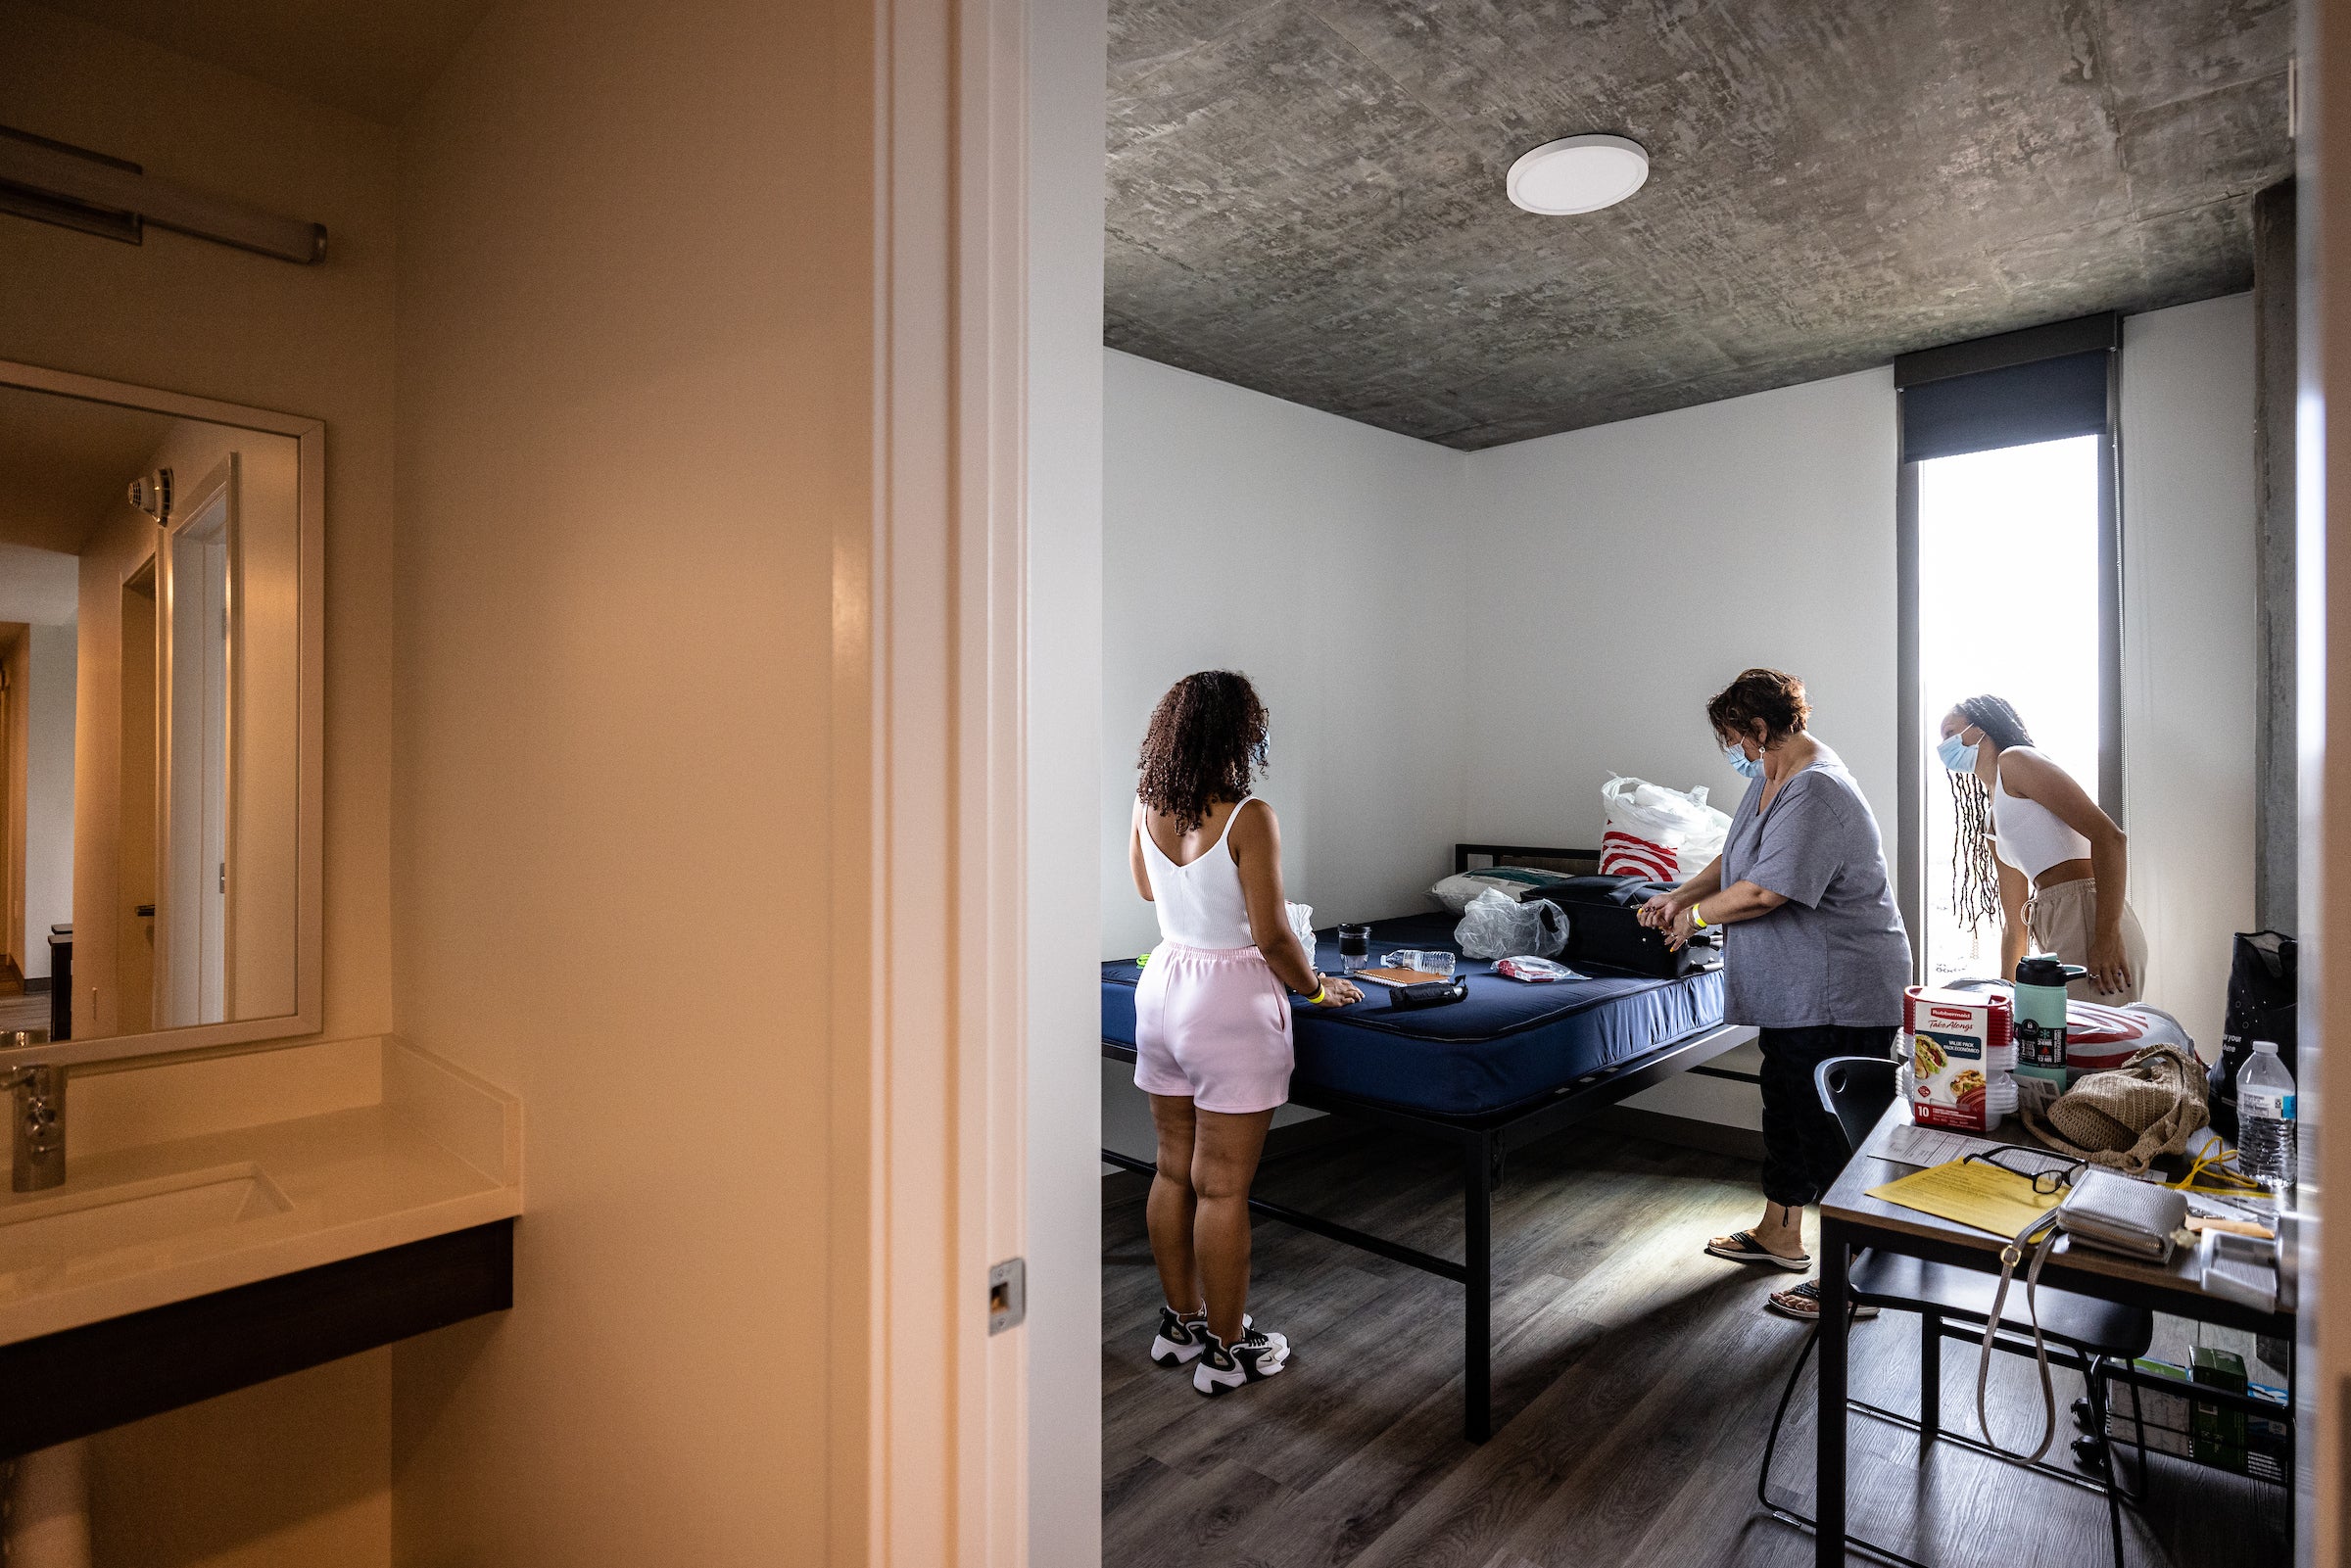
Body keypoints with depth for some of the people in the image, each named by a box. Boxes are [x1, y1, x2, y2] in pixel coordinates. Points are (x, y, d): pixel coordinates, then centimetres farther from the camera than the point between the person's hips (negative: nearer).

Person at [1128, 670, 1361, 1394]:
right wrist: (1318, 988, 0)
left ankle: (1181, 1324, 34)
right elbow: (1272, 936, -17)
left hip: (1162, 989, 7)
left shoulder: (1147, 806, -1)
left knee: (1174, 1170, 17)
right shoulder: (1248, 818, -20)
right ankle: (1226, 1351, 22)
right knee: (1222, 1187, 6)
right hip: (1230, 1006, -7)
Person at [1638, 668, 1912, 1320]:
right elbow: (1735, 859, 18)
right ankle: (1780, 1235, 37)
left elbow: (1764, 891, -29)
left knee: (1832, 1127, -1)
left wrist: (1697, 915, -13)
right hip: (1792, 989, 11)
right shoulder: (1769, 778, 9)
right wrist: (1680, 894, 5)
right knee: (1786, 1107, 20)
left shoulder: (1818, 792, -24)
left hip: (1842, 994, -11)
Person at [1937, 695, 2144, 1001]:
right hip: (2060, 932, 9)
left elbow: (2109, 836, -13)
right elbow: (2014, 925, 26)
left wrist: (2108, 935, -21)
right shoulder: (1992, 826, 25)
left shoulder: (2014, 760, -1)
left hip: (2089, 919, -9)